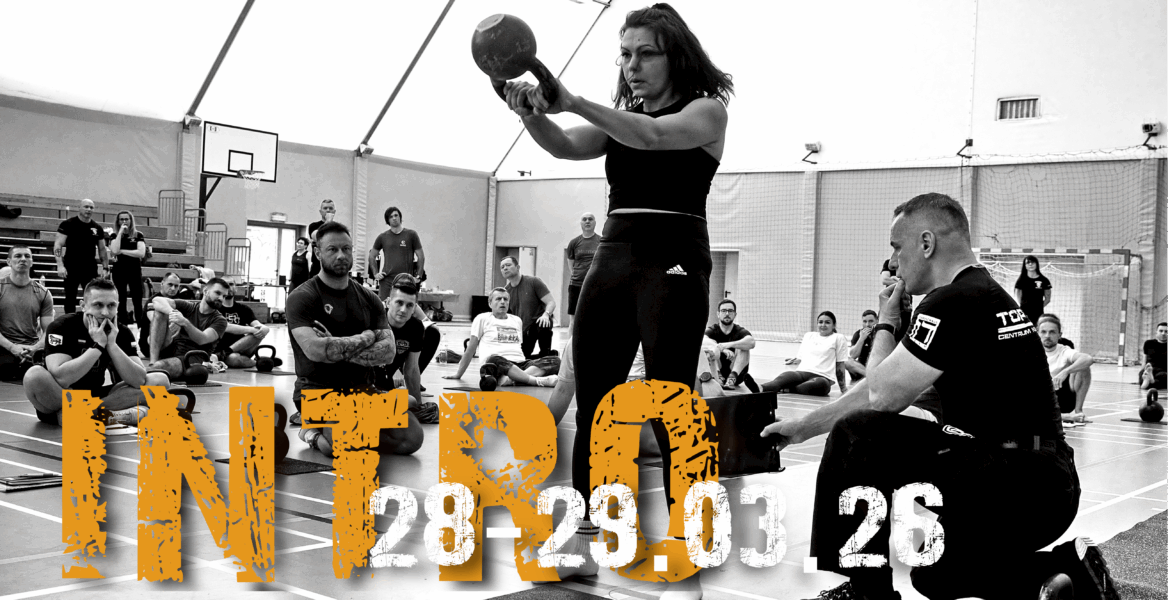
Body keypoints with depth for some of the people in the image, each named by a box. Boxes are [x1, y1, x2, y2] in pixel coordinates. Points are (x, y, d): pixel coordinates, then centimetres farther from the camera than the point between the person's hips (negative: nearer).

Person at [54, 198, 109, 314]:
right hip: (71, 268, -3)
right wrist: (60, 265, -18)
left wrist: (105, 267, 4)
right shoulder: (67, 224, -5)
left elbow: (102, 249, 14)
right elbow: (58, 245, -8)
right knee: (70, 299, 5)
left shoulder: (97, 228, 7)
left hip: (90, 268, 3)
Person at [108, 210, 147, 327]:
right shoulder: (115, 236, 5)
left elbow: (141, 253, -12)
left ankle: (142, 327, -2)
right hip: (119, 271, 1)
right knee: (121, 301, 6)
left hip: (135, 271, -1)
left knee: (137, 302, -2)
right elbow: (115, 251, -16)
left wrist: (122, 251, -12)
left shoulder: (138, 235, 3)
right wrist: (121, 232, -12)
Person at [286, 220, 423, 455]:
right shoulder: (302, 297, -4)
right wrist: (366, 337, -8)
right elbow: (315, 350, -21)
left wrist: (338, 349, -15)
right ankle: (316, 433, 2)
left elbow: (389, 351, -1)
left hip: (362, 389, 6)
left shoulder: (368, 299, 12)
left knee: (412, 437, -18)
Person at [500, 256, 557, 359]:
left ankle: (546, 354, -16)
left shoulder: (533, 281, -8)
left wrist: (546, 314, -34)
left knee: (543, 325, -39)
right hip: (522, 330, 5)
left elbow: (551, 302, -14)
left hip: (539, 321, -5)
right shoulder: (505, 291, 5)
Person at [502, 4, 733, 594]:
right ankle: (583, 543, 15)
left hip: (672, 263, -6)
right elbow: (565, 145, 0)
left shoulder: (706, 109, 2)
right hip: (611, 260, 6)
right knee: (591, 406, 5)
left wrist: (573, 101, -27)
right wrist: (532, 112, -20)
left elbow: (652, 136, -19)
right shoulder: (618, 118, 19)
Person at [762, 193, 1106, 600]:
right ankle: (1062, 565, 14)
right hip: (1049, 488, 10)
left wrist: (885, 323, 3)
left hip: (1016, 486, -10)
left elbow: (883, 396, -14)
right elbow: (883, 390, 20)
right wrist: (802, 427, 22)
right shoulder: (984, 294, 17)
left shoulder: (954, 302, -15)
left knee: (856, 436, -9)